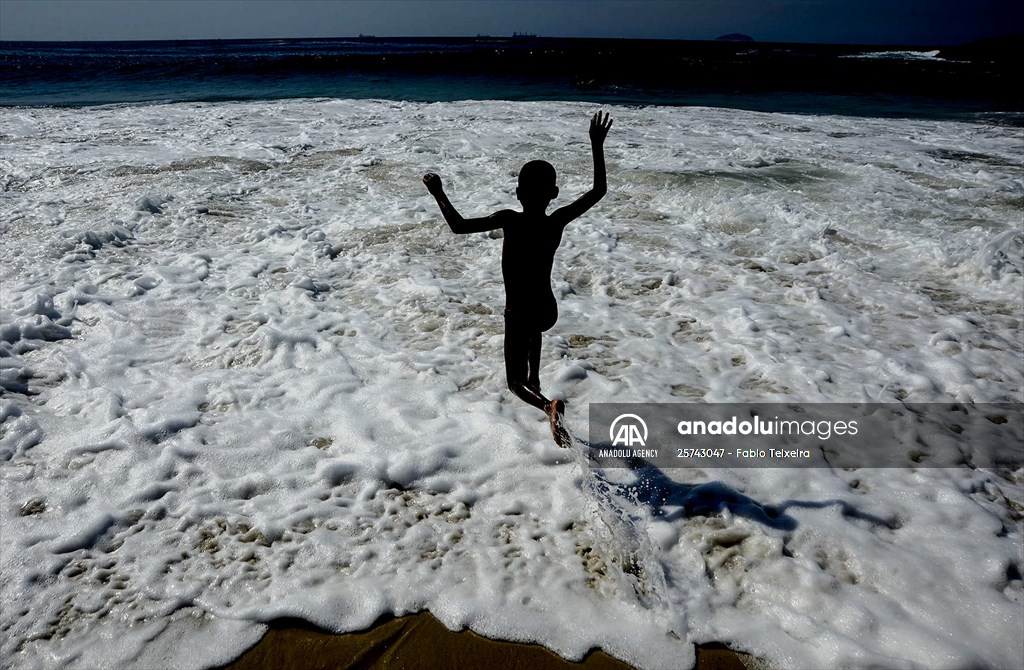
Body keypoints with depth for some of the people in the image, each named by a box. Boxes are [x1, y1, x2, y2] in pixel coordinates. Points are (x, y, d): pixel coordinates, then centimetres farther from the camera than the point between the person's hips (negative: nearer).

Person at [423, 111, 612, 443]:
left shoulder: (510, 220, -20)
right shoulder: (558, 222, -11)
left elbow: (459, 226, -24)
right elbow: (599, 190, 0)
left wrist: (439, 194, -12)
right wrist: (597, 146, 2)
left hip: (518, 314, -4)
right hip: (548, 309, 4)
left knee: (516, 383, 8)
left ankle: (549, 405, -24)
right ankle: (535, 378, 47)